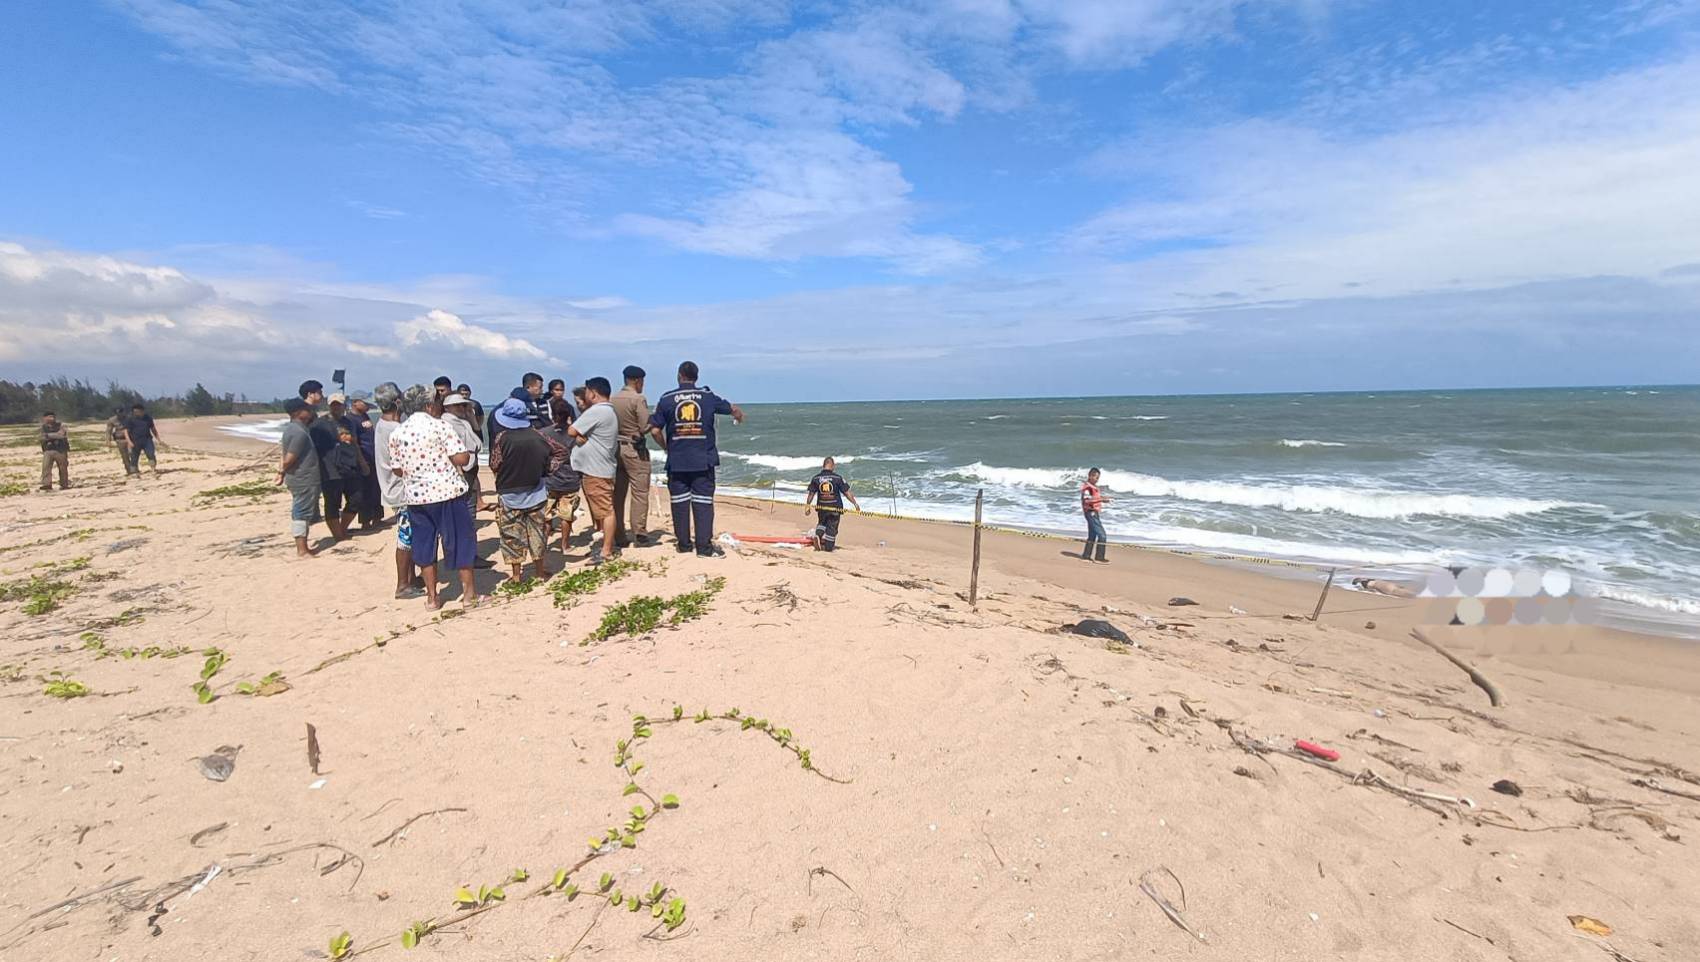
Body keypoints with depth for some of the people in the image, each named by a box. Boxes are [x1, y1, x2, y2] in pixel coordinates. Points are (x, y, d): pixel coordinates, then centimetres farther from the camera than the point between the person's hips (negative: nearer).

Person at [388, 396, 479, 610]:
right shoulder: (439, 426, -10)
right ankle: (469, 592, 11)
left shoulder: (397, 432, 6)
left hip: (415, 496, 5)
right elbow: (462, 458, -17)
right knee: (461, 540, 6)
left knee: (424, 544, 13)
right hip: (448, 492, -5)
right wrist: (468, 456, 4)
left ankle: (432, 597, 18)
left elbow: (397, 470, 11)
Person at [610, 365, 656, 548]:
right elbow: (645, 427, -14)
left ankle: (619, 536, 14)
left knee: (618, 494, 9)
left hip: (616, 448, 6)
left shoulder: (613, 400, 6)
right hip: (635, 450, -6)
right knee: (640, 493, -1)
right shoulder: (638, 399, -12)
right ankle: (640, 536, -1)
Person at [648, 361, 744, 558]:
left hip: (676, 461, 1)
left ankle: (683, 543, 17)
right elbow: (734, 409, 15)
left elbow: (655, 430, -1)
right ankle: (704, 546, -1)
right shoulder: (708, 396, 2)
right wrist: (739, 416, 38)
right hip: (703, 460, 0)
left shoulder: (666, 399, 0)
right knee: (703, 501, 1)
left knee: (680, 501, 10)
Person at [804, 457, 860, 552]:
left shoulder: (816, 478, -3)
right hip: (835, 507, -3)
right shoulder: (837, 478, -10)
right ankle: (829, 546, 14)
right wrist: (855, 503, 2)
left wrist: (807, 506, 12)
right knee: (832, 527, 10)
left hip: (821, 507, 3)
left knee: (822, 522, 25)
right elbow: (847, 492, -8)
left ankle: (818, 535, 0)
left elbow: (811, 494, 1)